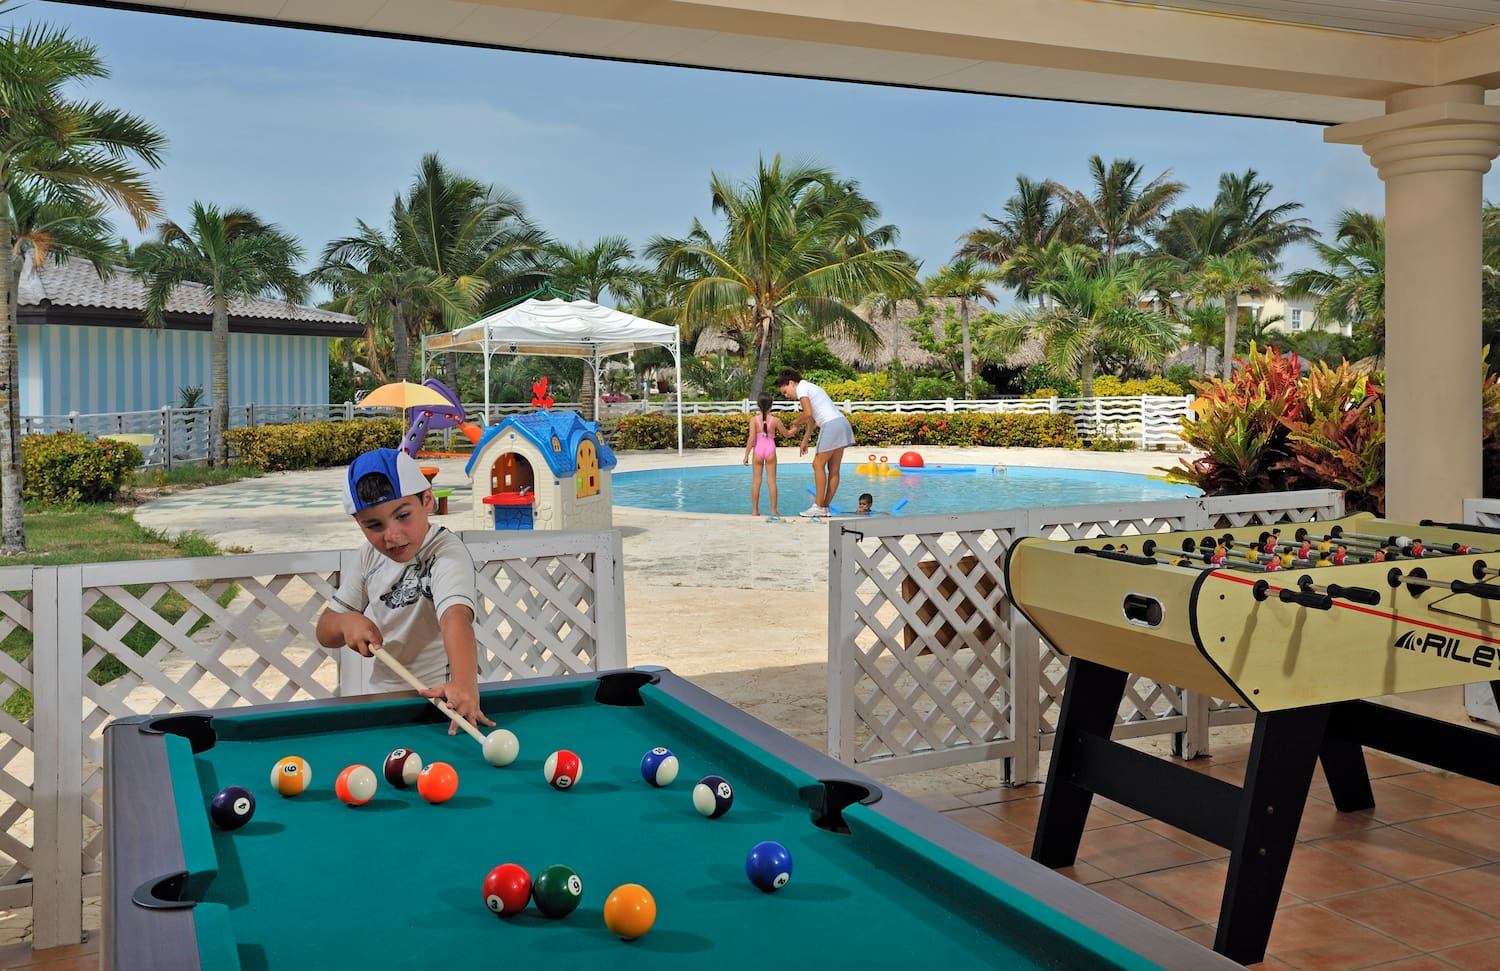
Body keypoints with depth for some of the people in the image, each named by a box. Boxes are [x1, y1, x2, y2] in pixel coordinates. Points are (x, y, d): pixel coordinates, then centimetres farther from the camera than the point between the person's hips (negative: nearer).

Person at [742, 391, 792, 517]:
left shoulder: (754, 419, -8)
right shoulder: (775, 420, -5)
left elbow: (751, 438, -12)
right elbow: (786, 434, 8)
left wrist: (746, 455, -6)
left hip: (757, 451, 0)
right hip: (770, 450, 0)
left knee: (756, 481, 7)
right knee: (771, 481, 4)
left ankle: (755, 511, 10)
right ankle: (774, 511, 5)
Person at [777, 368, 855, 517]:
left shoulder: (801, 388, -3)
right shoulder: (810, 388, 25)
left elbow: (808, 413, -15)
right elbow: (812, 418, 29)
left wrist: (796, 422, 3)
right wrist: (805, 440, 30)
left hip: (831, 425, -10)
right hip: (842, 423, 10)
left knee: (818, 464, -4)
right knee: (833, 469, 8)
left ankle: (818, 507, -4)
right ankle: (825, 507, 11)